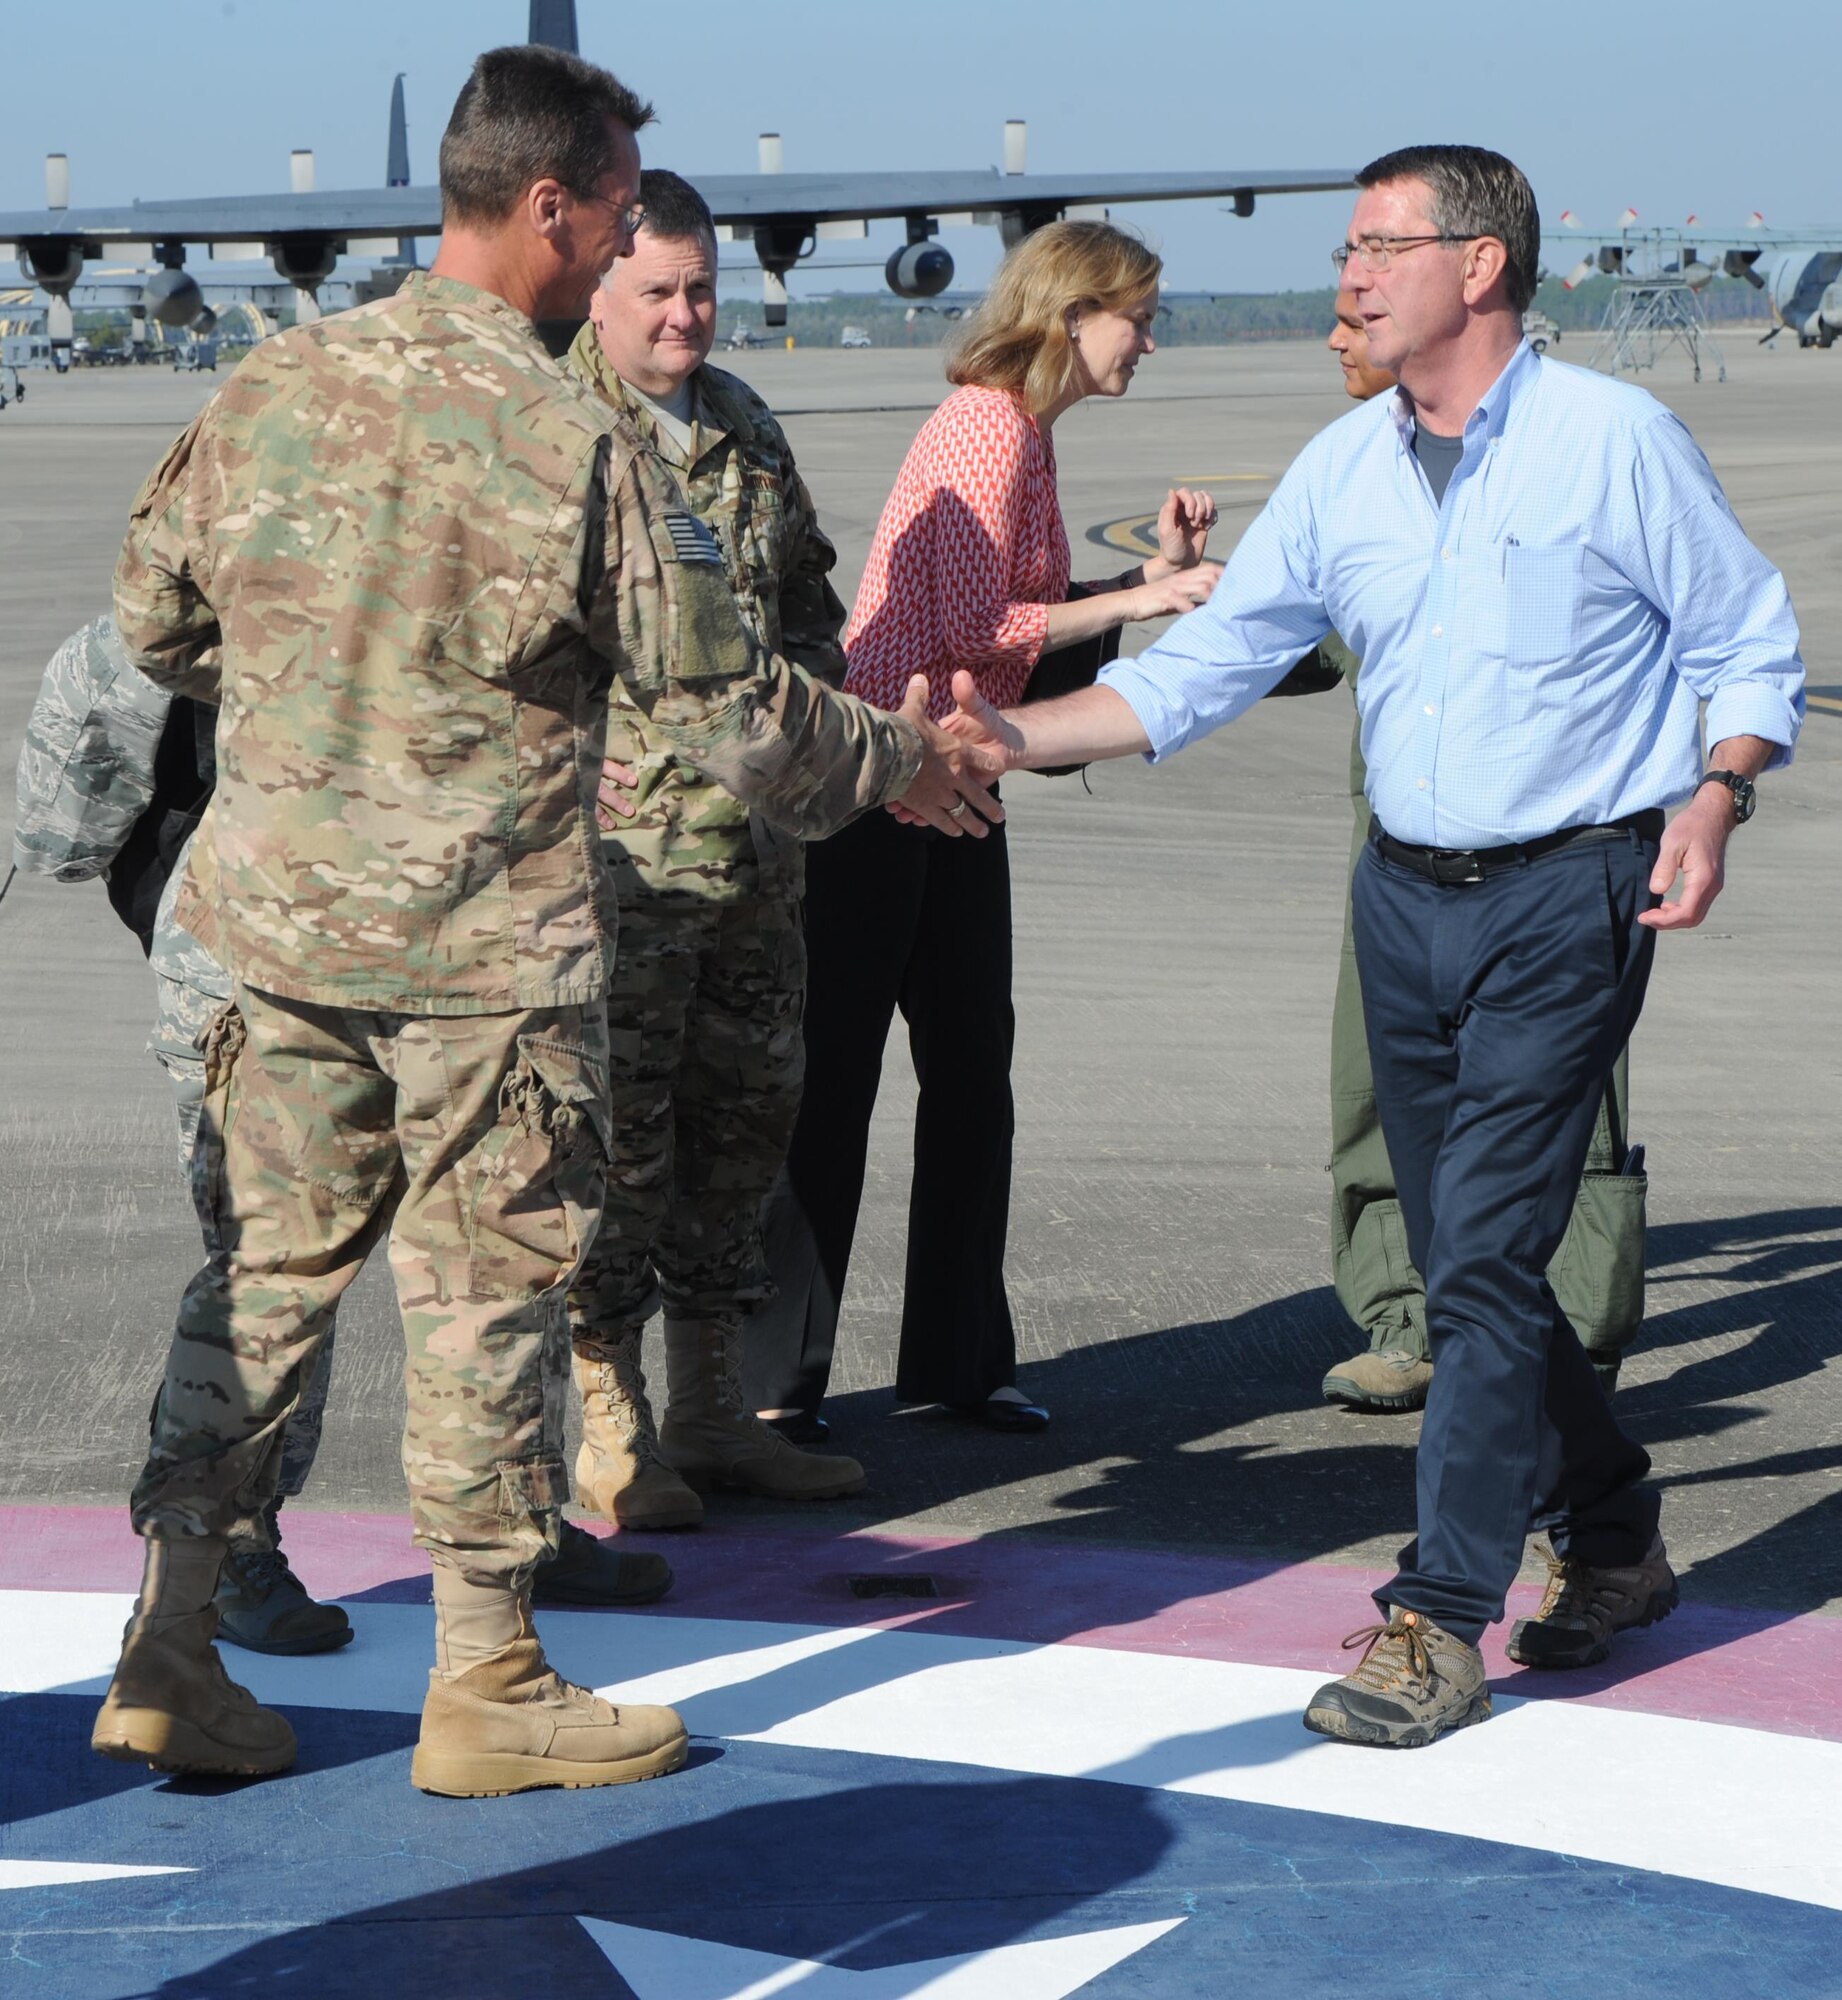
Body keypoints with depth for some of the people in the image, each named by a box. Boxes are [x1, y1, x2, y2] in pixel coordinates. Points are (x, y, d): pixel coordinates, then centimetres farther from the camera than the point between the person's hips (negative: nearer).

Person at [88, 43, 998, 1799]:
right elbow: (720, 700, -9)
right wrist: (888, 762, 8)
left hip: (275, 922, 5)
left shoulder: (271, 387, 2)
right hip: (483, 950, -5)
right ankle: (484, 1685, 14)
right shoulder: (569, 438, -15)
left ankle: (169, 1649, 15)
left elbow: (151, 620, 12)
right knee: (486, 1301, 5)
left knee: (261, 1272, 13)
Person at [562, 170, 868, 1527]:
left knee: (744, 1111, 12)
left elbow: (807, 597, 28)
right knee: (614, 1125, -3)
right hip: (615, 846, -7)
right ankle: (611, 1429, 7)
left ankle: (712, 1413, 24)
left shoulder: (746, 425, 15)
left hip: (754, 841, 7)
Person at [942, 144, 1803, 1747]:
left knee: (1483, 1254, -12)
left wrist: (1713, 799, -16)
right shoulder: (1343, 472, 7)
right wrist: (1023, 740, -6)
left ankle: (1441, 1622, -7)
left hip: (1569, 896, -6)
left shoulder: (1616, 441, -7)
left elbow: (1754, 650, 0)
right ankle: (1612, 1543, 30)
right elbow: (1207, 667, 6)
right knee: (1468, 1259, 11)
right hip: (1407, 895, 6)